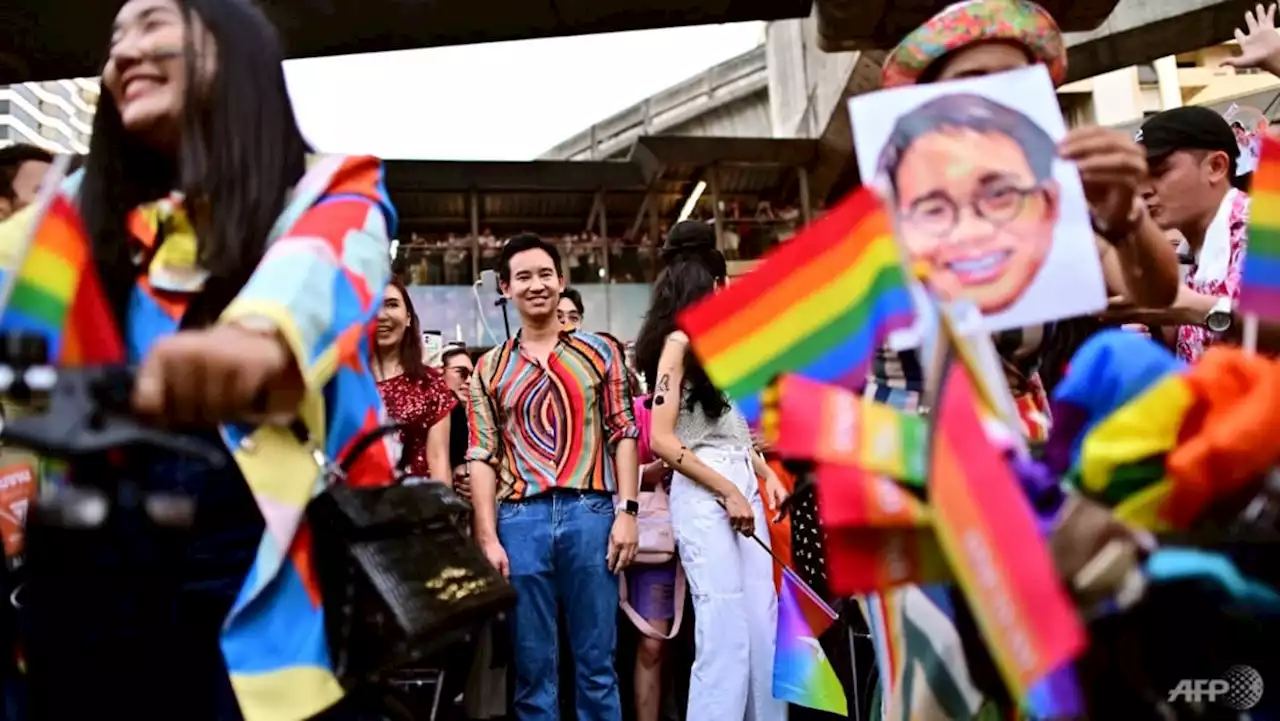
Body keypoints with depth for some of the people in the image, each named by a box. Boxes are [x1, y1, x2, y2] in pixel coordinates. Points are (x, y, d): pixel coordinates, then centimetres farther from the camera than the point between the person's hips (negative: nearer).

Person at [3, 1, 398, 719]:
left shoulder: (330, 192, 0)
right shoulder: (85, 207, 14)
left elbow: (325, 264, -22)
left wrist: (261, 331, -44)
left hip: (271, 589, -3)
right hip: (100, 591, 4)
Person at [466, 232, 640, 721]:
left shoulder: (598, 352, 9)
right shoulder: (490, 368, 10)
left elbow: (623, 434, 6)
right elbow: (482, 456, 5)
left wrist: (627, 511, -3)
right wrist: (488, 538, -3)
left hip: (591, 513, -1)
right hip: (520, 520, 1)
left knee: (596, 660, 7)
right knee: (533, 664, 9)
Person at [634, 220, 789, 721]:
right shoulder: (679, 342, -6)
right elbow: (661, 440, -14)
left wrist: (766, 474, 8)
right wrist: (727, 491, -14)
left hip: (742, 486, 8)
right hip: (703, 494, -8)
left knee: (763, 631, 9)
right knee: (724, 638, -7)